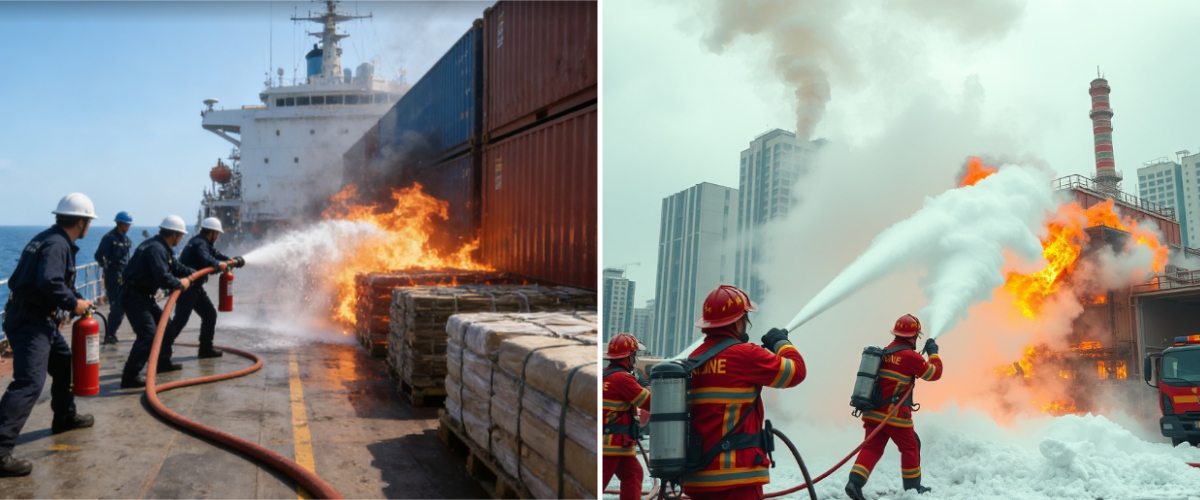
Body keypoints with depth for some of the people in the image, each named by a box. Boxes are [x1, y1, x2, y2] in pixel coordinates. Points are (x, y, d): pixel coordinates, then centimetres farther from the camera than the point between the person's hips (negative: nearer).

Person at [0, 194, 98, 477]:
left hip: (39, 318, 11)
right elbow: (49, 282, -30)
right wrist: (73, 303, -17)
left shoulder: (51, 239, 14)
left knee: (65, 364, 25)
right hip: (30, 322, -11)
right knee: (29, 382, -17)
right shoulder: (57, 245, -18)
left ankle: (64, 417, 42)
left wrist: (74, 301, 12)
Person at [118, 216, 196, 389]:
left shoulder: (162, 248, 12)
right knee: (148, 334, -17)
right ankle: (130, 377, -16)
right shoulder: (156, 249, -22)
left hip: (144, 296, 11)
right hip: (134, 297, -11)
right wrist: (180, 283, -13)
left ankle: (163, 363, 37)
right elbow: (163, 278, -30)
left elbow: (175, 267, 23)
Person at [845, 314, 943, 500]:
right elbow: (935, 373, 0)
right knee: (910, 447, 13)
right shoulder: (910, 356, -10)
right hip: (895, 415, -6)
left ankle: (855, 482, -13)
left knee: (872, 448, 3)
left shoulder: (884, 352, 12)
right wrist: (933, 352, 15)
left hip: (874, 412, 6)